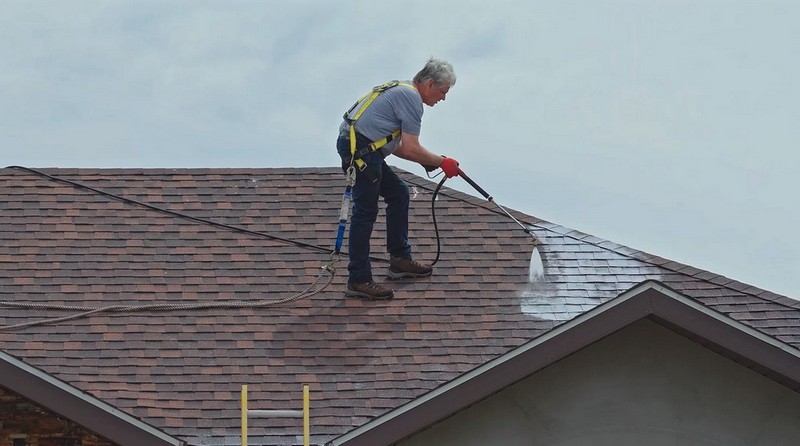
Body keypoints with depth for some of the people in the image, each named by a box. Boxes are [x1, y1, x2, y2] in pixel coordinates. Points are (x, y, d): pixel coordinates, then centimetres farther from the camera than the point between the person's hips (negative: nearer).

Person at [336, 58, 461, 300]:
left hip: (361, 150, 11)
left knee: (398, 194, 19)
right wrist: (442, 162, -1)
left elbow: (396, 146, 26)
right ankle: (358, 280, -10)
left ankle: (400, 259, 24)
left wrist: (426, 160, 17)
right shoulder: (411, 98, -10)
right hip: (359, 150, -11)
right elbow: (411, 149, -14)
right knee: (365, 212, -10)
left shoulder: (402, 91, 22)